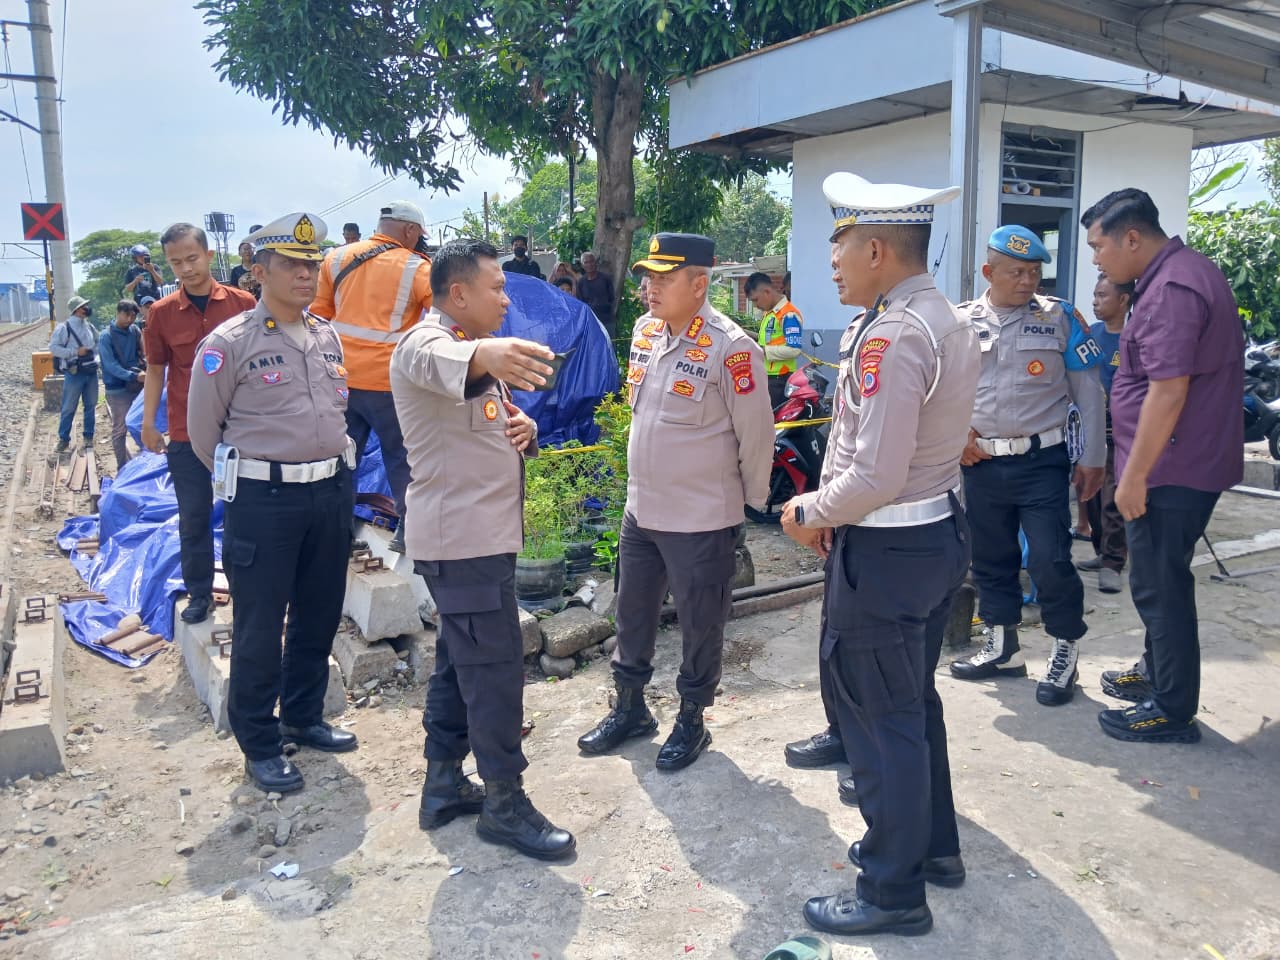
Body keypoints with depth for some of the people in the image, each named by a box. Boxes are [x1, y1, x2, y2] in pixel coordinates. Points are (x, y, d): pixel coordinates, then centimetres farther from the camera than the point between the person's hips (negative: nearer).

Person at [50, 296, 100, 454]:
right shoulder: (64, 327, -8)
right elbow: (53, 347, -13)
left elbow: (98, 343, 22)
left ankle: (88, 437, 22)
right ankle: (64, 438, 10)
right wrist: (75, 352, -17)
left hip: (91, 372, 5)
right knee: (69, 408, 0)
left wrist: (95, 357, 4)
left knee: (90, 406, 11)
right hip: (74, 373, -5)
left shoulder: (89, 327, 9)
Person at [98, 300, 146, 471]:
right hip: (118, 389, -5)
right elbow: (111, 365, -18)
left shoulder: (134, 331, 5)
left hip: (137, 385, 5)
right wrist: (134, 376, -28)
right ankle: (123, 468, 11)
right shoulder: (106, 336, -11)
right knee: (120, 430, 3)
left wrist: (145, 368, -6)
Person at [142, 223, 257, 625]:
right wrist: (148, 424, 0)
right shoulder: (162, 312, -1)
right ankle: (199, 592, 23)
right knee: (193, 516, 10)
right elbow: (156, 370, 6)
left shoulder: (242, 303, -4)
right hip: (185, 432, 1)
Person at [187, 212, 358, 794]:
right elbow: (203, 431, -2)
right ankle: (259, 746, 18)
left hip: (331, 492, 6)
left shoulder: (328, 337, 8)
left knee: (319, 615, 15)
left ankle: (304, 718, 33)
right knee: (259, 627, 3)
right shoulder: (229, 343, -10)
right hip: (264, 501, -6)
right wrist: (249, 480, 7)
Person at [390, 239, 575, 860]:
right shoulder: (426, 345, -14)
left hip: (486, 533, 10)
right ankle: (504, 802, 8)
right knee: (495, 667, -5)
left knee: (460, 661, 16)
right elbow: (441, 363, -40)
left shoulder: (481, 354, 18)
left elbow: (497, 427, 23)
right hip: (461, 538, -10)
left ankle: (443, 785, 29)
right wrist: (486, 353, -63)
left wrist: (525, 428, -1)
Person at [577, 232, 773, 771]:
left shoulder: (729, 348, -20)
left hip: (702, 520, -7)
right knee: (632, 614, 19)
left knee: (700, 625, 10)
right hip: (640, 509, 7)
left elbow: (756, 436, -12)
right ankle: (630, 708, 38)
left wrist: (751, 505, -3)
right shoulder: (645, 330, 3)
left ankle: (691, 721, 30)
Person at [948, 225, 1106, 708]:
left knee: (1049, 559, -7)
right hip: (982, 463, 3)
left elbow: (1088, 392, 1)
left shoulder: (1060, 317, -1)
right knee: (990, 558, 12)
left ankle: (1065, 653, 13)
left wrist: (1092, 458, -2)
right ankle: (1002, 648, 29)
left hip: (1042, 460, -3)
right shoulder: (961, 321, 4)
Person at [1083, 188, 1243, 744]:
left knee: (1160, 585, -1)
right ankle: (1158, 672, 36)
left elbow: (1168, 390, -25)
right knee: (1160, 578, 21)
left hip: (1171, 468, -10)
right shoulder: (1188, 272, 15)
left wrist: (1134, 476, -21)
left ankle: (1172, 710, 10)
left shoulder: (1171, 290, -19)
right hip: (1188, 463, 10)